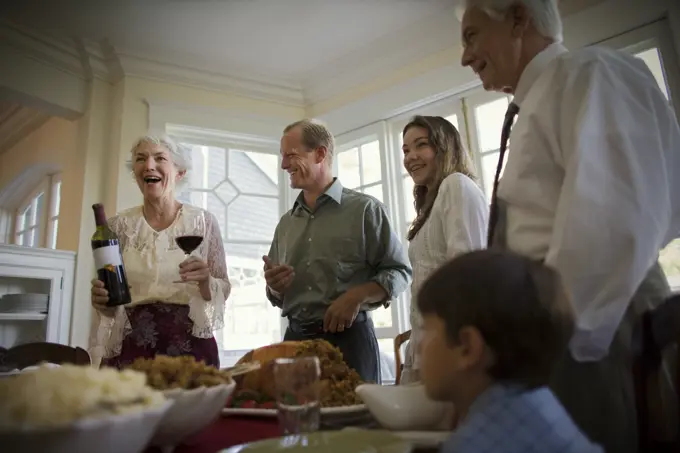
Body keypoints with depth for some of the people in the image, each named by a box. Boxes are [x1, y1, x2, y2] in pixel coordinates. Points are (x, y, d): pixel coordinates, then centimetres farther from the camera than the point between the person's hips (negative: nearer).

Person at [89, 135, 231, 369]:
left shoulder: (203, 221, -4)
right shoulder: (119, 226, 1)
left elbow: (222, 291, 1)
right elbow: (108, 298, 8)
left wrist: (205, 281, -19)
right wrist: (102, 300, -13)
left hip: (189, 346, -1)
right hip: (130, 348, 2)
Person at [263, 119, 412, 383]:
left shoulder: (364, 209, -1)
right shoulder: (285, 223, 14)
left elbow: (399, 271, -4)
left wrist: (356, 297, -18)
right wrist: (274, 287, -2)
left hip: (349, 339, -4)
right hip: (295, 340, 5)